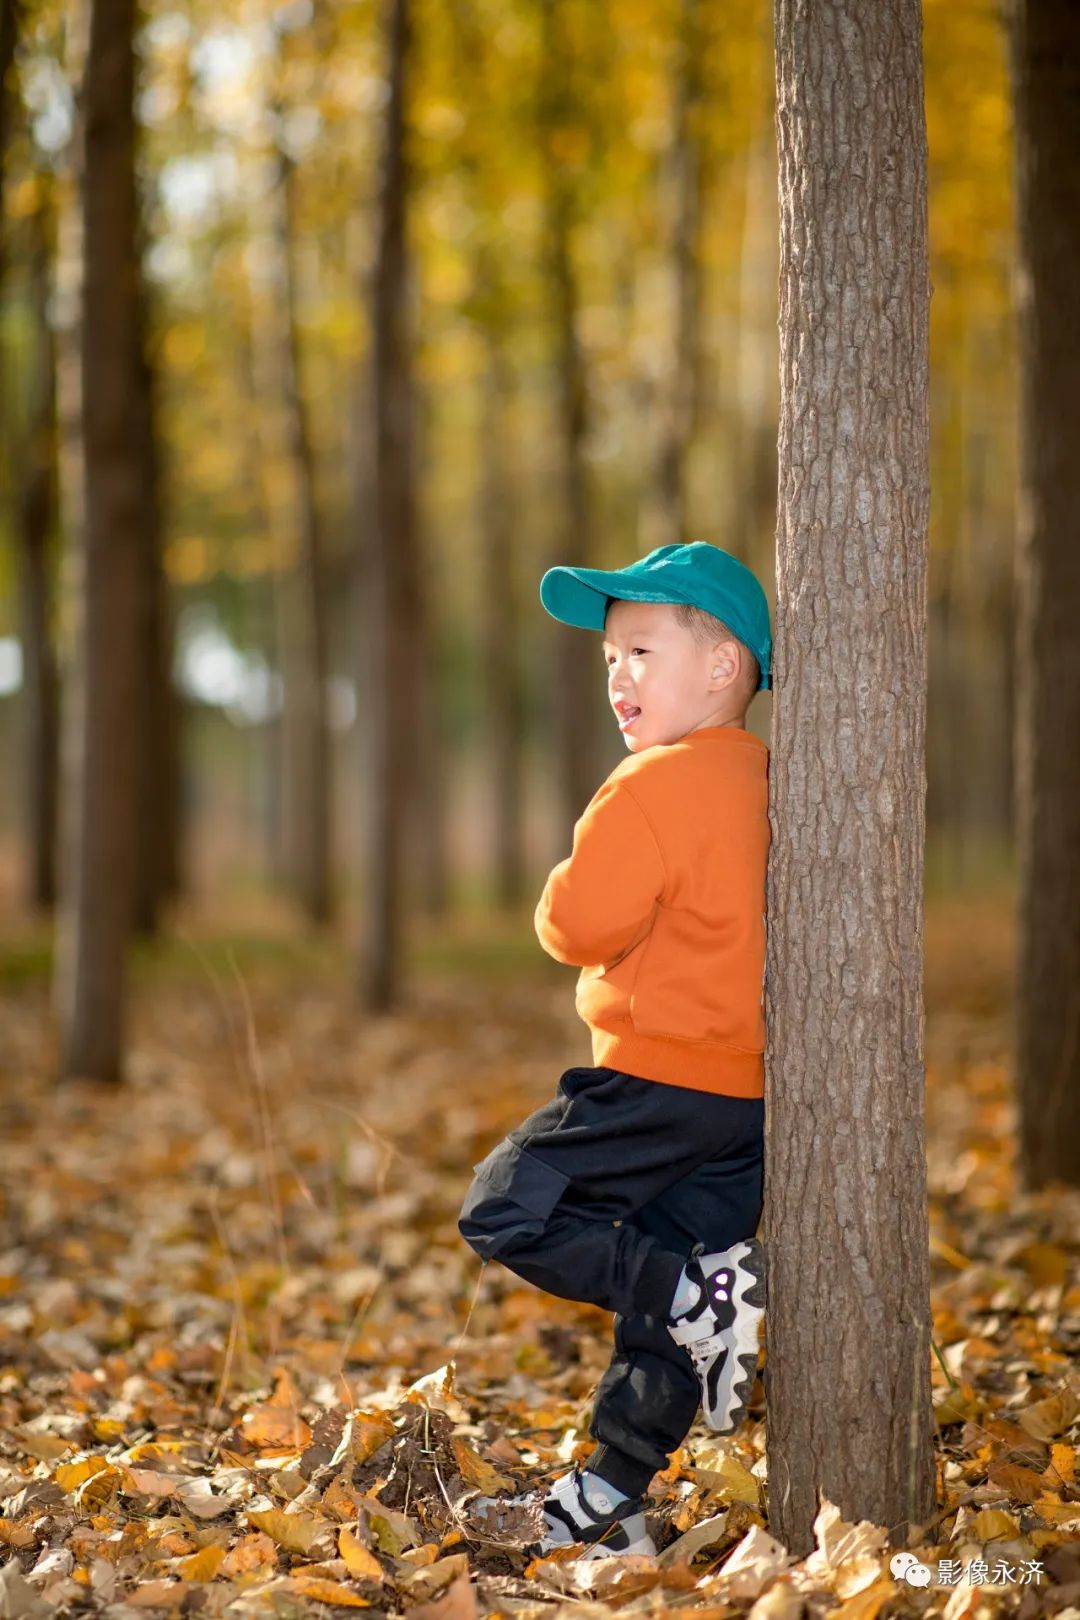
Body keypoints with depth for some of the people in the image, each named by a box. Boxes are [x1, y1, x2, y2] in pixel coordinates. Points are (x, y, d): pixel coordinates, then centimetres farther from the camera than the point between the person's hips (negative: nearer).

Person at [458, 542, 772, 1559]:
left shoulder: (655, 787, -15)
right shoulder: (764, 783, 12)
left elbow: (580, 924, -19)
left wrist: (562, 901, 2)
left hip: (657, 1079, -9)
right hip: (749, 1092, 9)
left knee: (504, 1212, -1)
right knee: (661, 1311, 13)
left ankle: (701, 1297, -13)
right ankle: (609, 1498, 19)